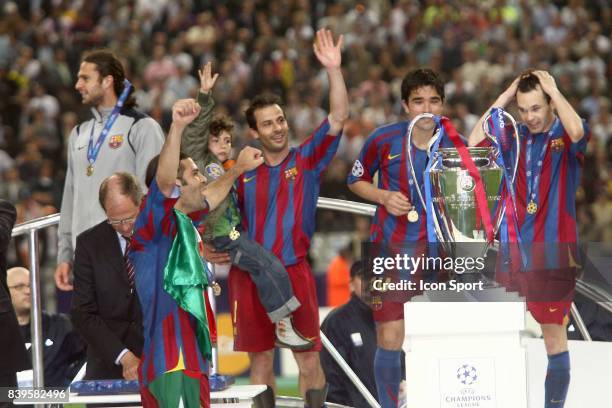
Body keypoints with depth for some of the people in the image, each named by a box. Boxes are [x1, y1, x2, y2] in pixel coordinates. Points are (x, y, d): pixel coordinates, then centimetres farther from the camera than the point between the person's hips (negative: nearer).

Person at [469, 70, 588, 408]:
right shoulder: (514, 138, 9)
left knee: (554, 331, 1)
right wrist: (504, 98, -3)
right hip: (514, 248, 4)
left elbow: (577, 130, -26)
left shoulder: (565, 137, -2)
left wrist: (554, 90, -15)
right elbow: (475, 143, -4)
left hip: (554, 249, -4)